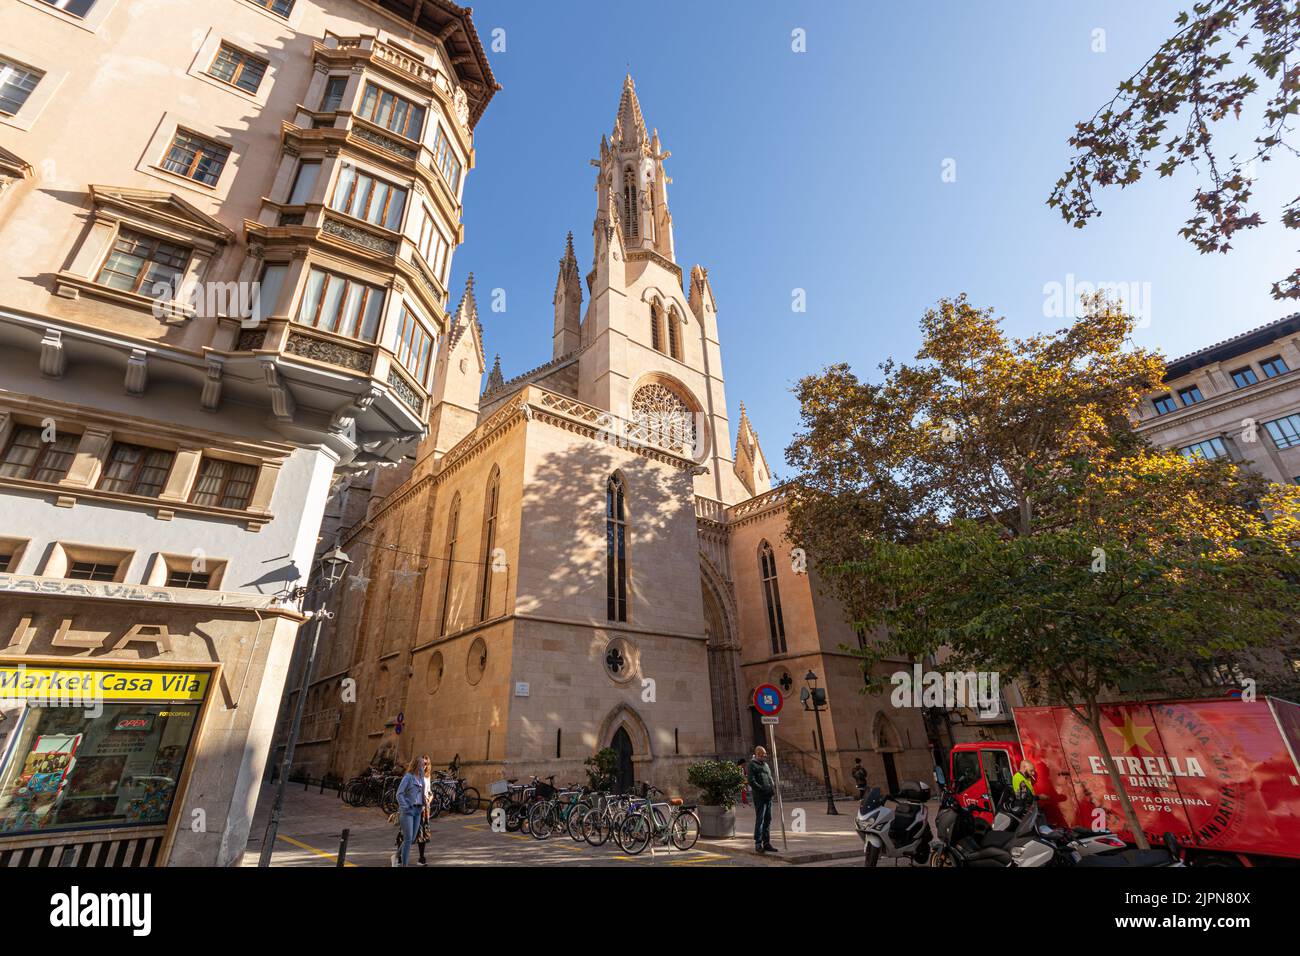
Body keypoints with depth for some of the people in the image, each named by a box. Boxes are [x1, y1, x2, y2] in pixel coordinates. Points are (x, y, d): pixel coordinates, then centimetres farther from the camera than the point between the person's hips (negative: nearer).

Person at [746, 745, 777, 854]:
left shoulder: (765, 764, 19)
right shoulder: (752, 764, -7)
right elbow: (751, 781, -14)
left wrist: (774, 787, 5)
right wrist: (762, 789, -18)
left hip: (769, 796, 8)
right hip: (759, 797, -8)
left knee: (768, 820, 10)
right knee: (760, 819, -5)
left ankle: (766, 843, 18)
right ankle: (758, 844, 2)